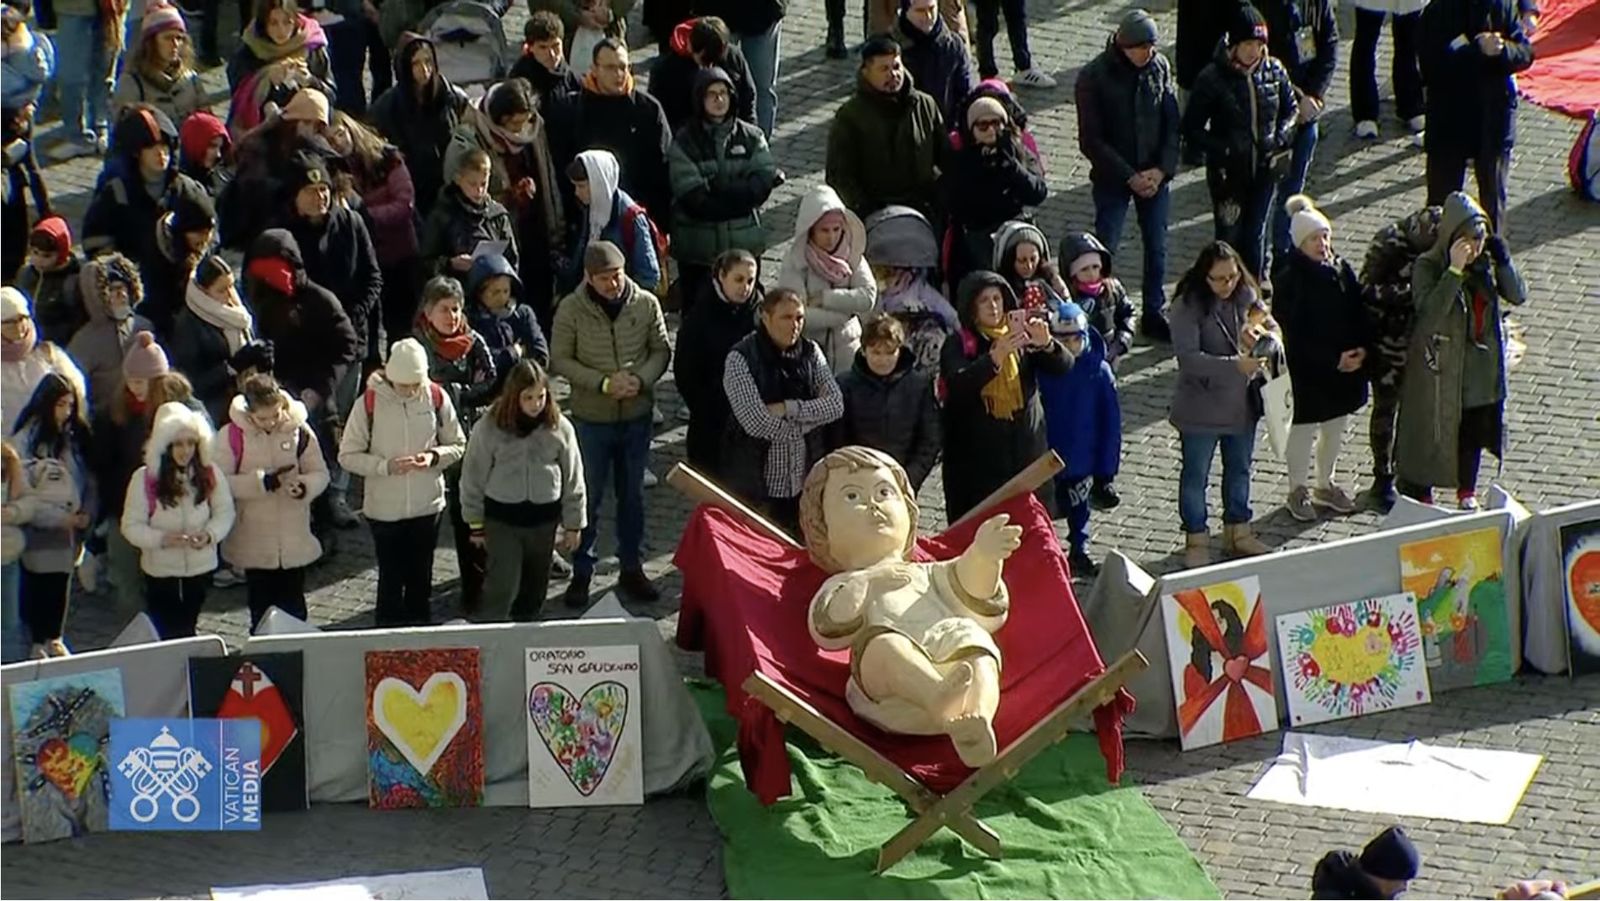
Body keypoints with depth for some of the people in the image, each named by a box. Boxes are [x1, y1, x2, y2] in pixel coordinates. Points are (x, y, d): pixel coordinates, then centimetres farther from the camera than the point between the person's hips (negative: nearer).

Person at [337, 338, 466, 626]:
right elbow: (348, 456, -8)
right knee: (390, 580, 5)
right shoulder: (369, 402, -14)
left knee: (421, 579, 15)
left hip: (427, 505, 2)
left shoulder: (436, 397, -7)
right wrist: (386, 466, -22)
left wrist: (434, 457, -17)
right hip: (384, 509, -2)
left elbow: (458, 444, 4)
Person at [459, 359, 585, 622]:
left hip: (544, 519, 3)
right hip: (501, 519, -3)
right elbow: (473, 479, -2)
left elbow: (573, 480, 3)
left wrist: (573, 525, 5)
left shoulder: (559, 428, -6)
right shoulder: (489, 429, -12)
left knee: (533, 590, 15)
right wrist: (476, 524, 2)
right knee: (501, 588, -11)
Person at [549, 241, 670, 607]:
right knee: (588, 497, 6)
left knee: (632, 495, 14)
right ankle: (582, 572, 18)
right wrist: (603, 383, -19)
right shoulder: (571, 309, -12)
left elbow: (660, 351, 2)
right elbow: (560, 360, -8)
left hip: (637, 415, 2)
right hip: (591, 417, -2)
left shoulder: (646, 304, -7)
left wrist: (641, 379, -17)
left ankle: (632, 567, 26)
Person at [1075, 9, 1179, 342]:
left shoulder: (1160, 68, -3)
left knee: (1157, 246, 11)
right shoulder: (1094, 77, -14)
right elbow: (1091, 140, -13)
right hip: (1112, 177, -4)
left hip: (1156, 175, 4)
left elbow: (1172, 124, 3)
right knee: (1105, 250, -3)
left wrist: (1162, 170, -10)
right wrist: (1131, 176, -15)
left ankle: (1153, 315, 25)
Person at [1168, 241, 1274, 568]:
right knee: (1195, 475, 9)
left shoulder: (1246, 296, -3)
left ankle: (1238, 531, 37)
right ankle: (1196, 540, 23)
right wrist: (1235, 365, -36)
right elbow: (1188, 358, -26)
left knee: (1239, 469, 20)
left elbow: (1269, 325, 11)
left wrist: (1258, 334, -14)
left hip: (1242, 403, 6)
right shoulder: (1187, 307, -20)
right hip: (1201, 408, -6)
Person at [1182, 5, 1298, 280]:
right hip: (1228, 173, -3)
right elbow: (1192, 131, -10)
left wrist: (1280, 136, -8)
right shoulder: (1213, 78, -15)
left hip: (1265, 170, 3)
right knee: (1230, 239, 5)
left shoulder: (1274, 71, -4)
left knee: (1256, 236, 9)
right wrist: (1225, 148, -22)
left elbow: (1291, 110, 12)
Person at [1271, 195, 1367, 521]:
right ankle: (1298, 491, 25)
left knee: (1336, 428, 19)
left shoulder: (1341, 269, 0)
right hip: (1307, 369, -6)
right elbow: (1295, 333, -19)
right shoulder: (1289, 279, -18)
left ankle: (1325, 485, 38)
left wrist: (1361, 348, -9)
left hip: (1345, 366, 6)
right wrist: (1334, 359, -20)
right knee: (1303, 430, 7)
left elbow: (1358, 312, 7)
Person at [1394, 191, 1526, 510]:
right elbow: (1430, 313, -32)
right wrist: (1455, 270, -37)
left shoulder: (1487, 261, -3)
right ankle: (1419, 494, 22)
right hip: (1440, 369, -5)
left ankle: (1467, 489, 40)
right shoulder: (1428, 267, -19)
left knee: (1474, 432, 20)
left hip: (1482, 366, 5)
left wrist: (1502, 260, -21)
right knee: (1430, 432, 6)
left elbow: (1518, 296, -7)